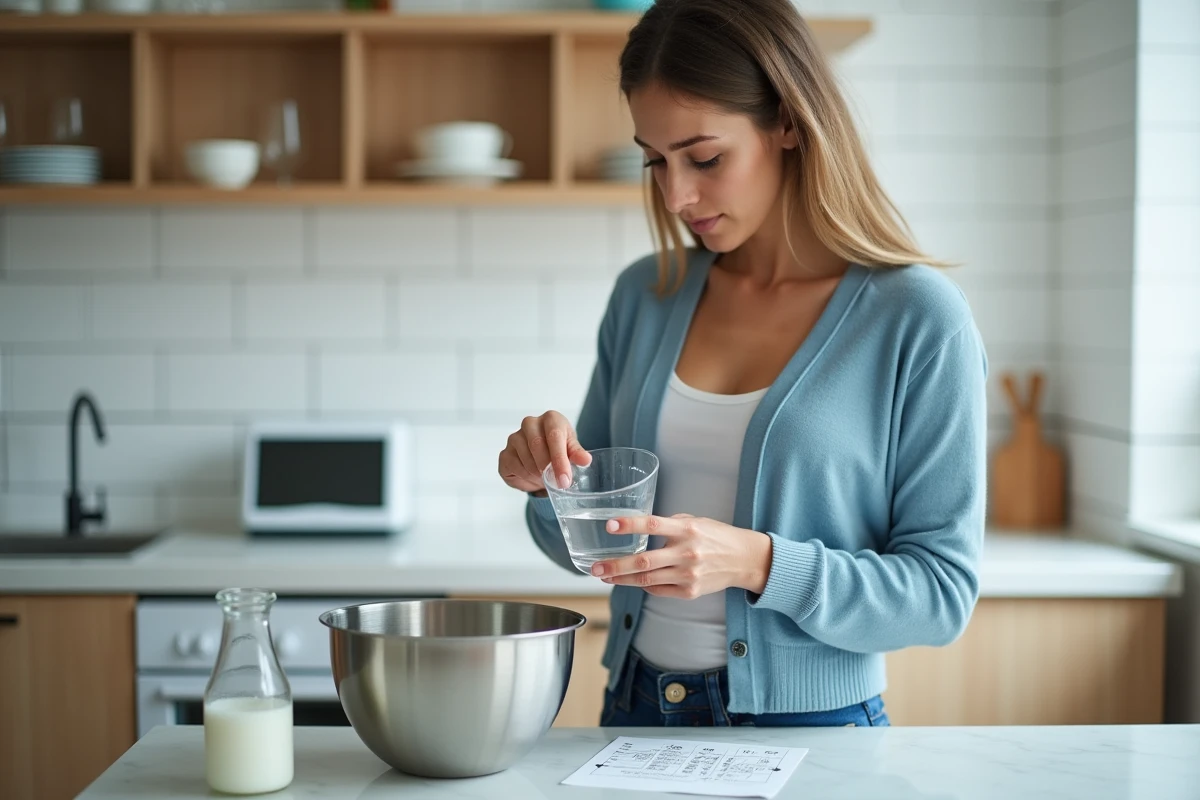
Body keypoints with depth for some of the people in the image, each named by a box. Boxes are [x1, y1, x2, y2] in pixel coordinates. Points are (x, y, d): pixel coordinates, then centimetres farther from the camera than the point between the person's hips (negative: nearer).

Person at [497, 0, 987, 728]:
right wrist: (551, 485, -13)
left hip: (813, 725, -4)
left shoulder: (919, 319, -14)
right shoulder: (644, 296, 0)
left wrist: (759, 564, -27)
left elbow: (943, 591, -14)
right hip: (637, 708, 5)